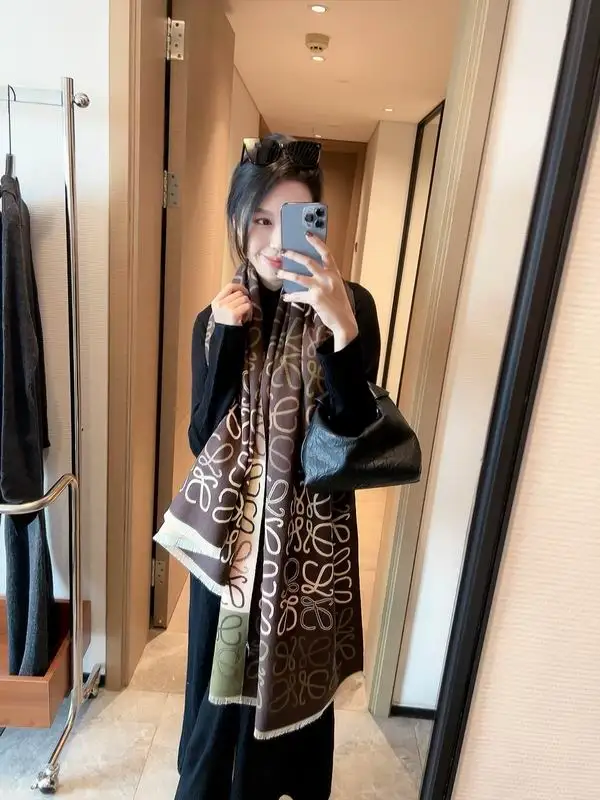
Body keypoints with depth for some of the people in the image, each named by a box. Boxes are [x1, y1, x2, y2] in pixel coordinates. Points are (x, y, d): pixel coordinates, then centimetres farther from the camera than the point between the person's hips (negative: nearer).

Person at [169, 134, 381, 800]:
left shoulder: (350, 306, -8)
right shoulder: (218, 316, 0)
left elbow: (355, 433, -17)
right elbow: (203, 439, -8)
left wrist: (341, 327, -30)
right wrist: (226, 339, -18)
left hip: (310, 534, -1)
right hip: (232, 533, 2)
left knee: (291, 683, 17)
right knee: (220, 678, 19)